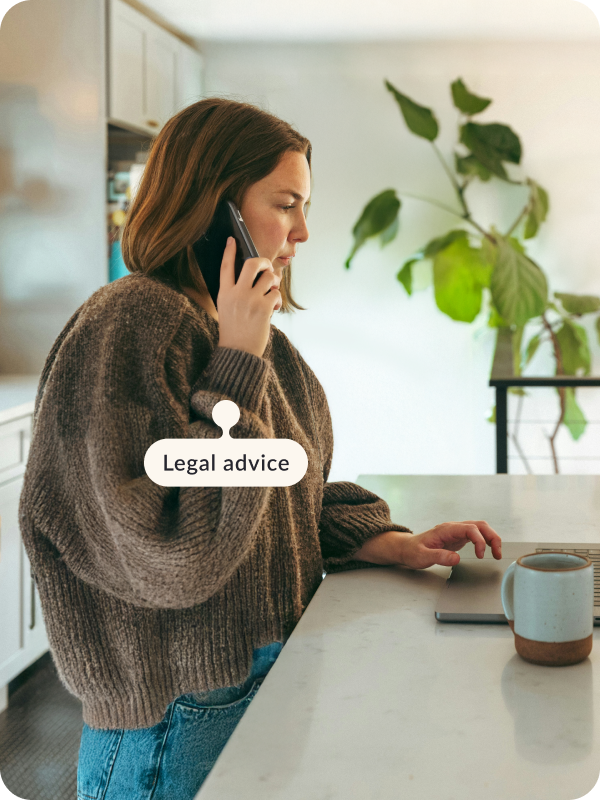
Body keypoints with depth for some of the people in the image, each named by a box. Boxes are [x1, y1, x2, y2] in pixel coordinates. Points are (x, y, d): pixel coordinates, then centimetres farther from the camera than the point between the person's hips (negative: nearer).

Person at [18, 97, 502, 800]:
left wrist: (393, 544, -1)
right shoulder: (127, 327, -20)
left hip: (275, 678, 8)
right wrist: (237, 368, -23)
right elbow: (167, 557, -26)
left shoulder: (251, 331, 8)